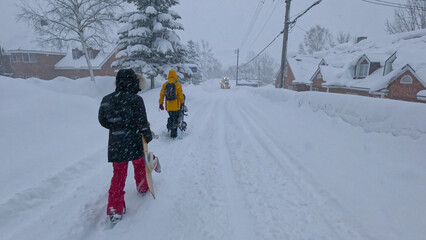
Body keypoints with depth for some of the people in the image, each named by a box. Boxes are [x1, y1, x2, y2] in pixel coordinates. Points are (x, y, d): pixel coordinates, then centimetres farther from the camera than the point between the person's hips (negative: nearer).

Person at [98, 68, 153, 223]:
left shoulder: (107, 99, 0)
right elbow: (142, 122, -15)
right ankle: (143, 187, 47)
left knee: (118, 174, 13)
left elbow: (103, 120, 7)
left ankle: (115, 209, 14)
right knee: (140, 164, 24)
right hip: (134, 143, -3)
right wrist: (148, 135, 1)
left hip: (115, 144, 4)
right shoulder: (136, 99, -16)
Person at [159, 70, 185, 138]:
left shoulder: (165, 85, 4)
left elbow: (161, 95, 7)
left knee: (171, 117, 28)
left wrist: (161, 104, 14)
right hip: (176, 106, -4)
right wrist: (182, 102, 4)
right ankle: (173, 134, 6)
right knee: (175, 119, 5)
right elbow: (180, 94, -8)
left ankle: (169, 124, 13)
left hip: (168, 106, 4)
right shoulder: (177, 84, -8)